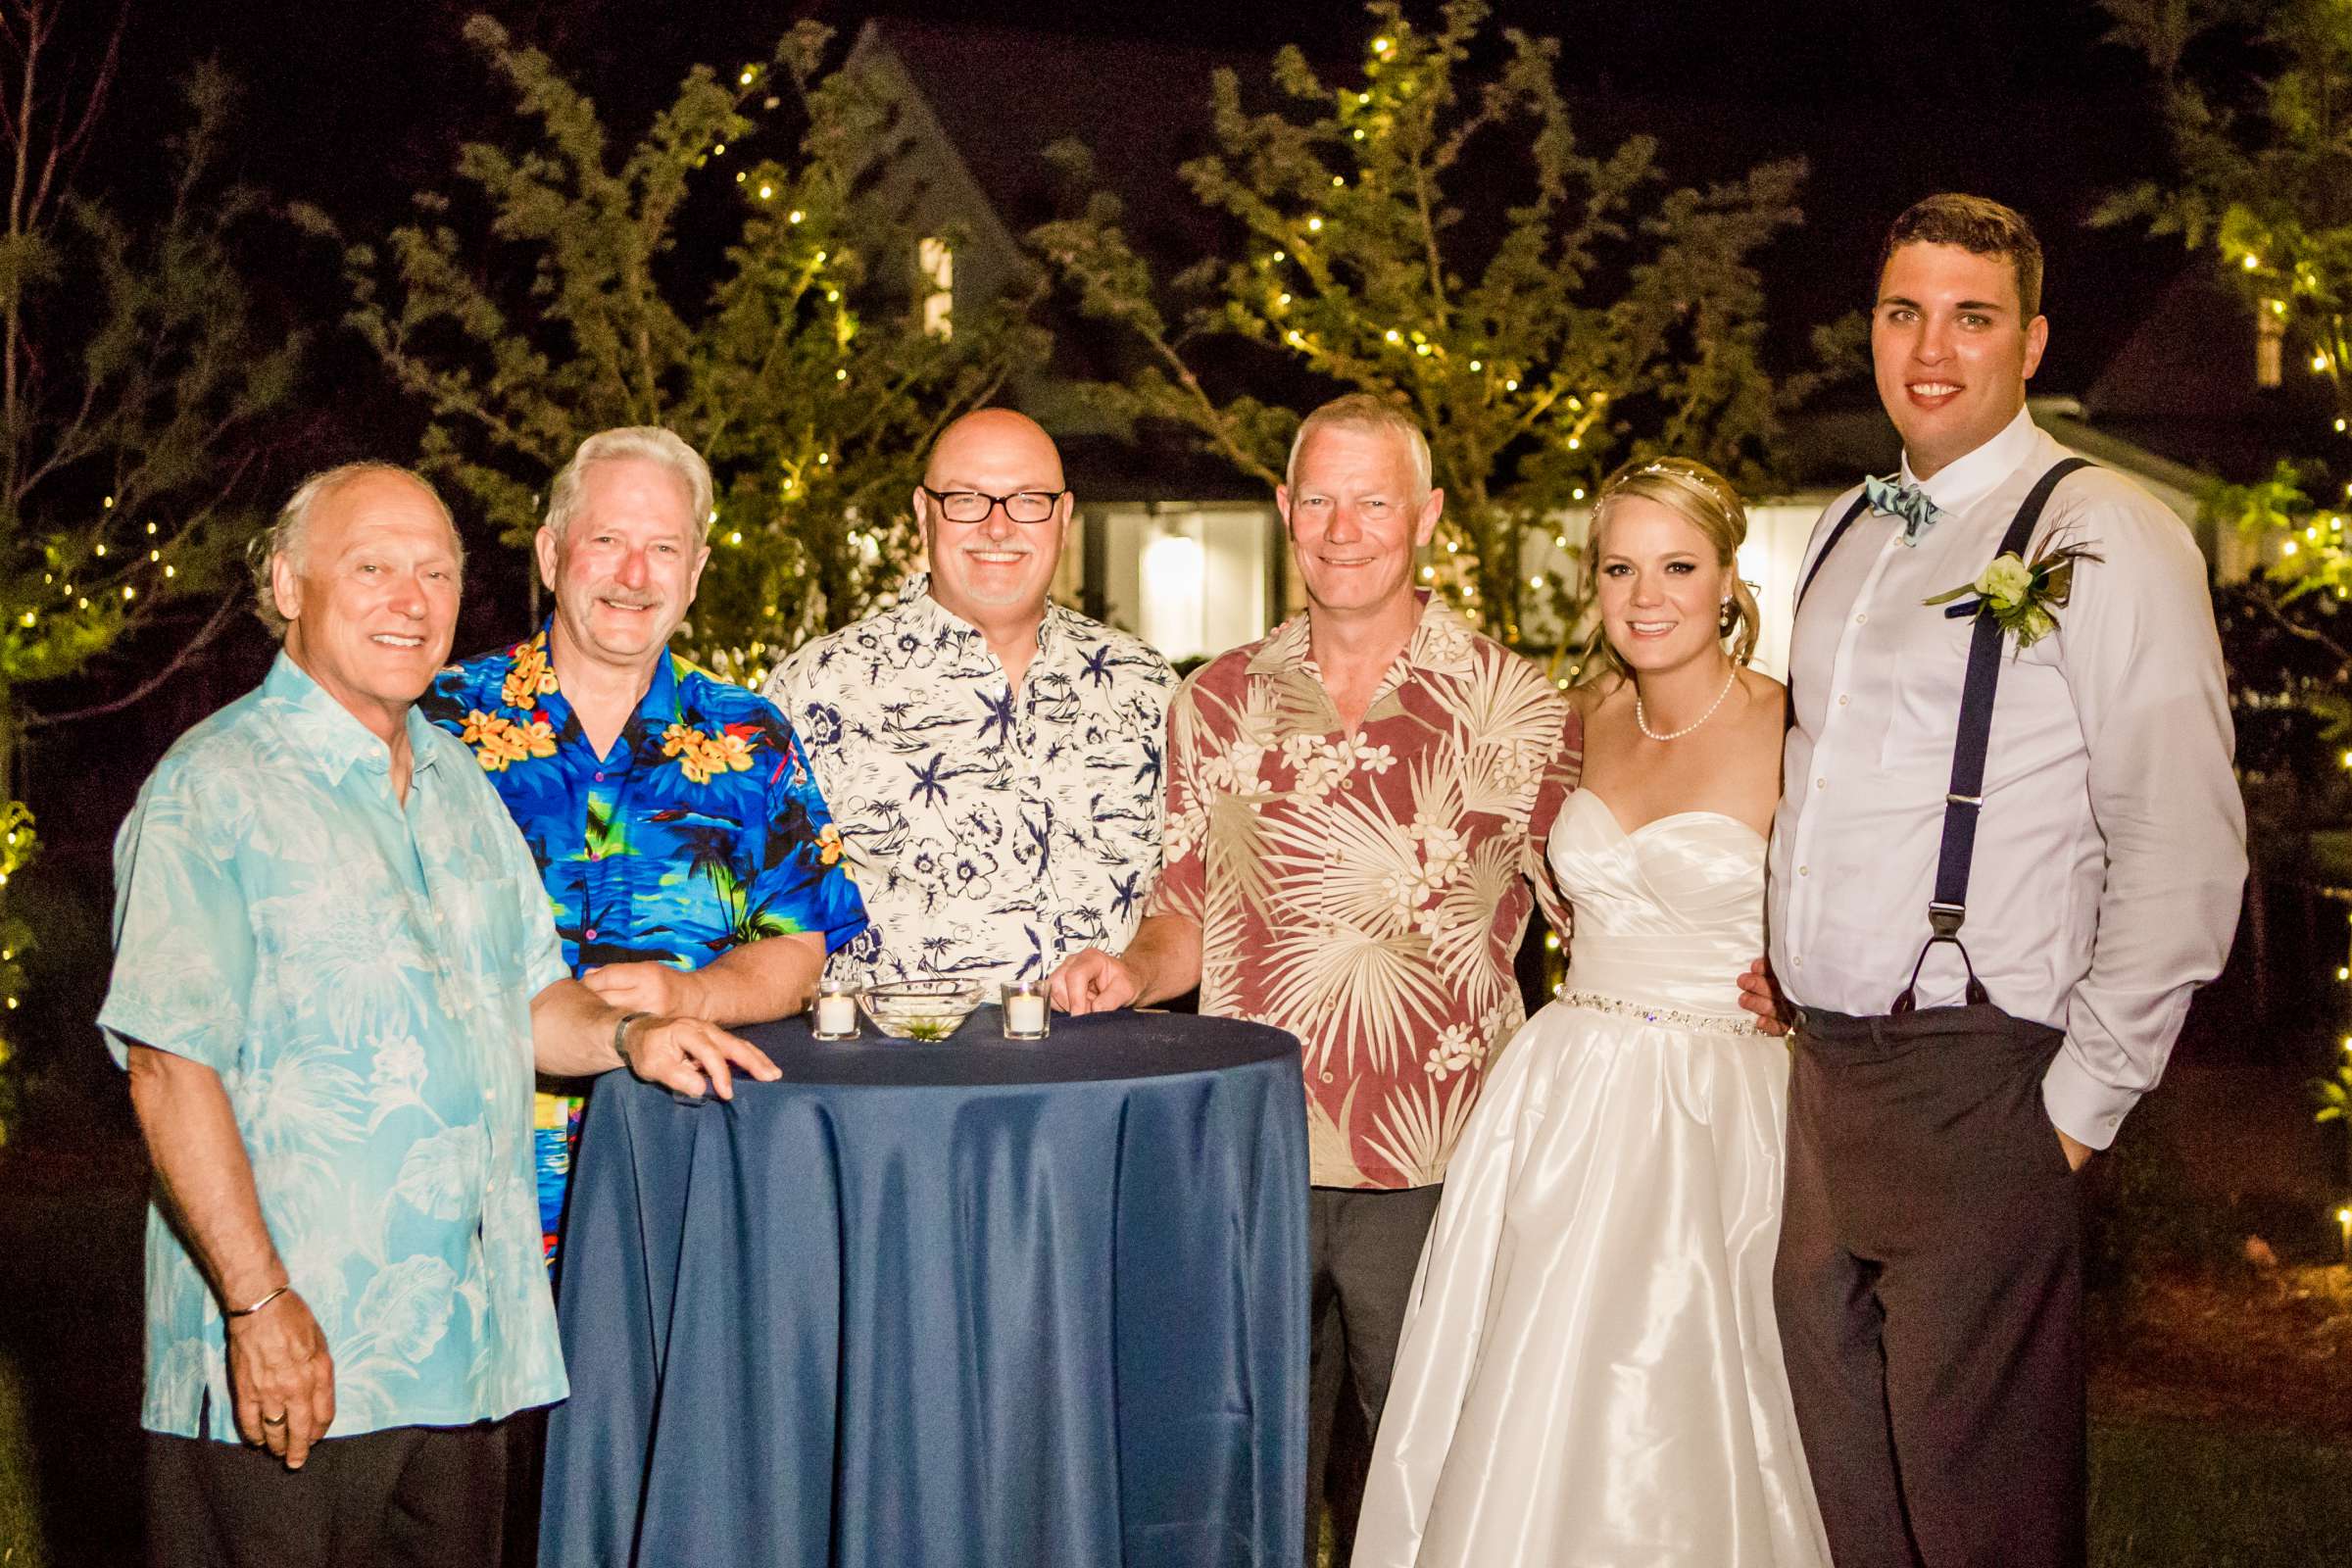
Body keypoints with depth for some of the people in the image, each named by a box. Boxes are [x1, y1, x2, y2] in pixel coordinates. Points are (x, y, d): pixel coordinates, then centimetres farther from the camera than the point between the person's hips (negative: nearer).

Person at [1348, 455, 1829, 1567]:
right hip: (1560, 1101, 5)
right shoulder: (1591, 717, 8)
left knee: (1666, 1436, 1)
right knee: (1519, 1428, 9)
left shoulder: (1792, 733, -10)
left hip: (1712, 1113, -5)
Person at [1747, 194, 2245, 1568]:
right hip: (1825, 1072, 7)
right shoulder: (1847, 533, 13)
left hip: (1977, 1090, -7)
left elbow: (2184, 854, -14)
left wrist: (2084, 1102, -14)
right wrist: (1779, 950, 13)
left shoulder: (2103, 538, -10)